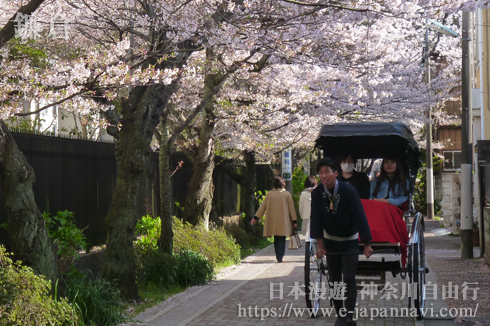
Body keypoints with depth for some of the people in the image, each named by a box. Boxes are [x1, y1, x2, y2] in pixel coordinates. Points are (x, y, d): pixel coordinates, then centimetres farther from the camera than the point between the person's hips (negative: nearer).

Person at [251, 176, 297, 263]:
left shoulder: (269, 194, 3)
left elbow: (263, 206, 7)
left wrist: (256, 218, 13)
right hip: (283, 222, -3)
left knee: (276, 239, 14)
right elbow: (291, 208, 0)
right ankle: (280, 257, -9)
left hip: (272, 221, 3)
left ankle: (278, 256, 16)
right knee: (282, 239, 0)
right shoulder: (287, 194, -3)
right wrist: (294, 221, 6)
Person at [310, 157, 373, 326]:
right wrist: (321, 246, -13)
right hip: (330, 241, 4)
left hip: (349, 241, -4)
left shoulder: (348, 190, -22)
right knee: (334, 280, 9)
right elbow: (316, 220, -10)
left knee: (349, 279, -8)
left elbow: (360, 217, -20)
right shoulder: (317, 193, -12)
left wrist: (367, 245, -20)